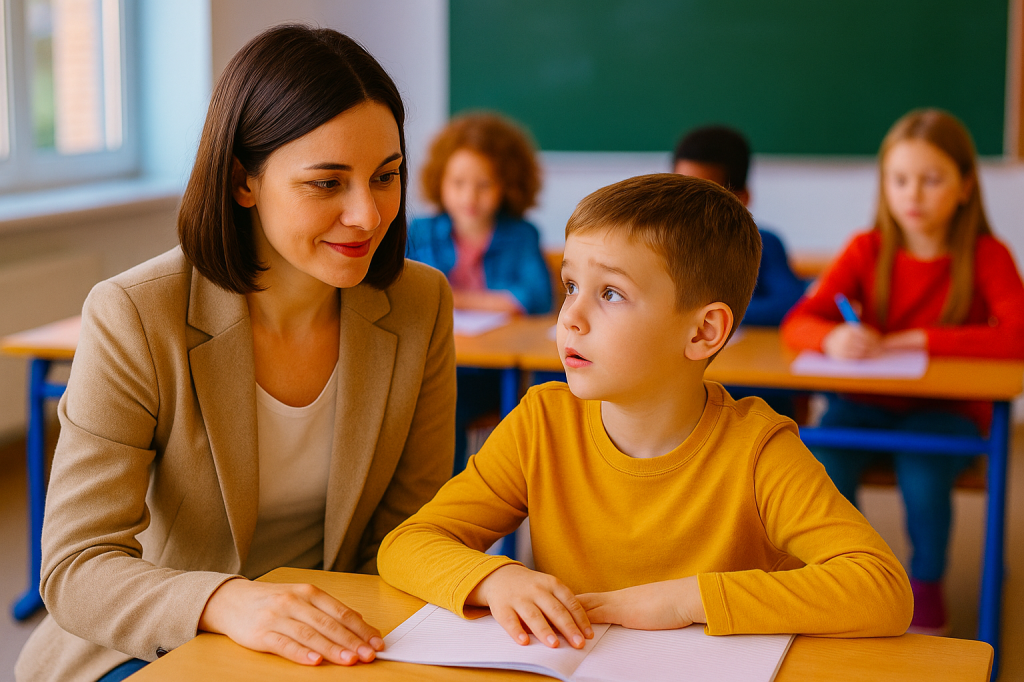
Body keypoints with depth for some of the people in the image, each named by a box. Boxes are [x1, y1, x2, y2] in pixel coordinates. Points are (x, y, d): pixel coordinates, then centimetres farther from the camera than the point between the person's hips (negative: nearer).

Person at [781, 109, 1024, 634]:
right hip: (867, 403, 2)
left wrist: (916, 339, -24)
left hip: (949, 408, -2)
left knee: (921, 469, -31)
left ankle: (927, 586, -1)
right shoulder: (867, 250, 0)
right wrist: (833, 339, -33)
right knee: (824, 459, -27)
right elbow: (797, 323, -9)